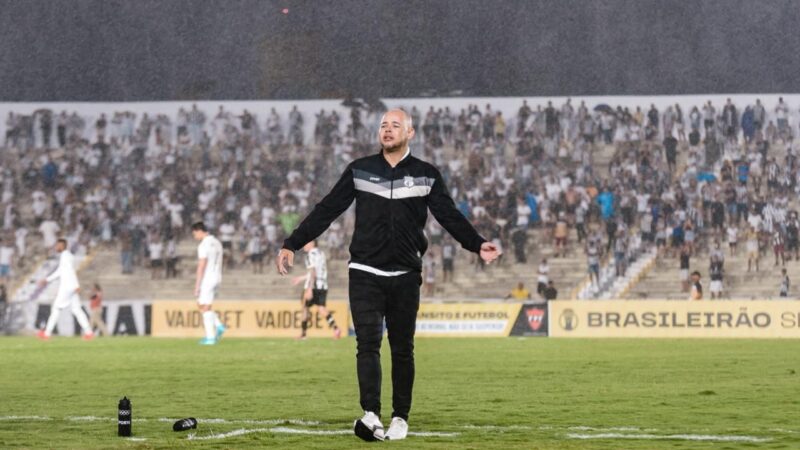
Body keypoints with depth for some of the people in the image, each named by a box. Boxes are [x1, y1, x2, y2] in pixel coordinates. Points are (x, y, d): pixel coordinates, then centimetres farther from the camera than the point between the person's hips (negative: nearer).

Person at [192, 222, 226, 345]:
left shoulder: (204, 246, -17)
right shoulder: (217, 243, 13)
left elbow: (201, 267, -19)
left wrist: (197, 286, -16)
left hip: (207, 280, -9)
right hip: (216, 279, 9)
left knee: (205, 308, -1)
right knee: (201, 305, 19)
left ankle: (210, 337, -1)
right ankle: (218, 326, 6)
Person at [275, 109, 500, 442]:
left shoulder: (426, 175, 5)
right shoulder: (360, 170, 5)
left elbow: (450, 216, -1)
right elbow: (326, 211, 4)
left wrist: (477, 244, -18)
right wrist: (293, 244, -3)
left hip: (405, 277, 1)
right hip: (365, 274, -1)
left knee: (402, 349, 6)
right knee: (368, 344, -12)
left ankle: (400, 417, 16)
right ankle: (371, 416, -23)